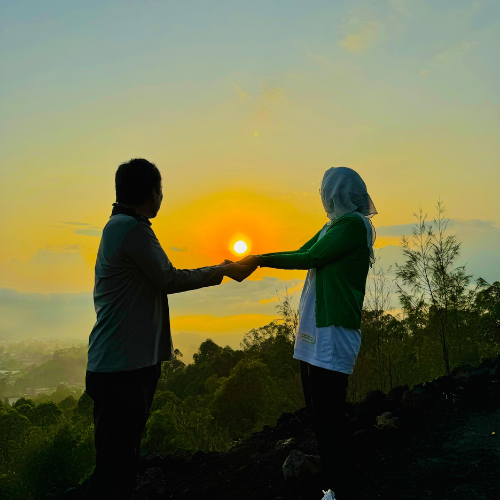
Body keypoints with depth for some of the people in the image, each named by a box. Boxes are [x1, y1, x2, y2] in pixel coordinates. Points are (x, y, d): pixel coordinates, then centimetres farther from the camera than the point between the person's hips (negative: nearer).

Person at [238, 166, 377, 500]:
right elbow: (301, 255, 20)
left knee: (329, 422, -4)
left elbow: (309, 257, -12)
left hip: (332, 335, -9)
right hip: (315, 336, 9)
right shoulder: (332, 226, 17)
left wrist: (260, 259, -4)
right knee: (321, 418, 16)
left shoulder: (353, 223, -9)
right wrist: (251, 263, 16)